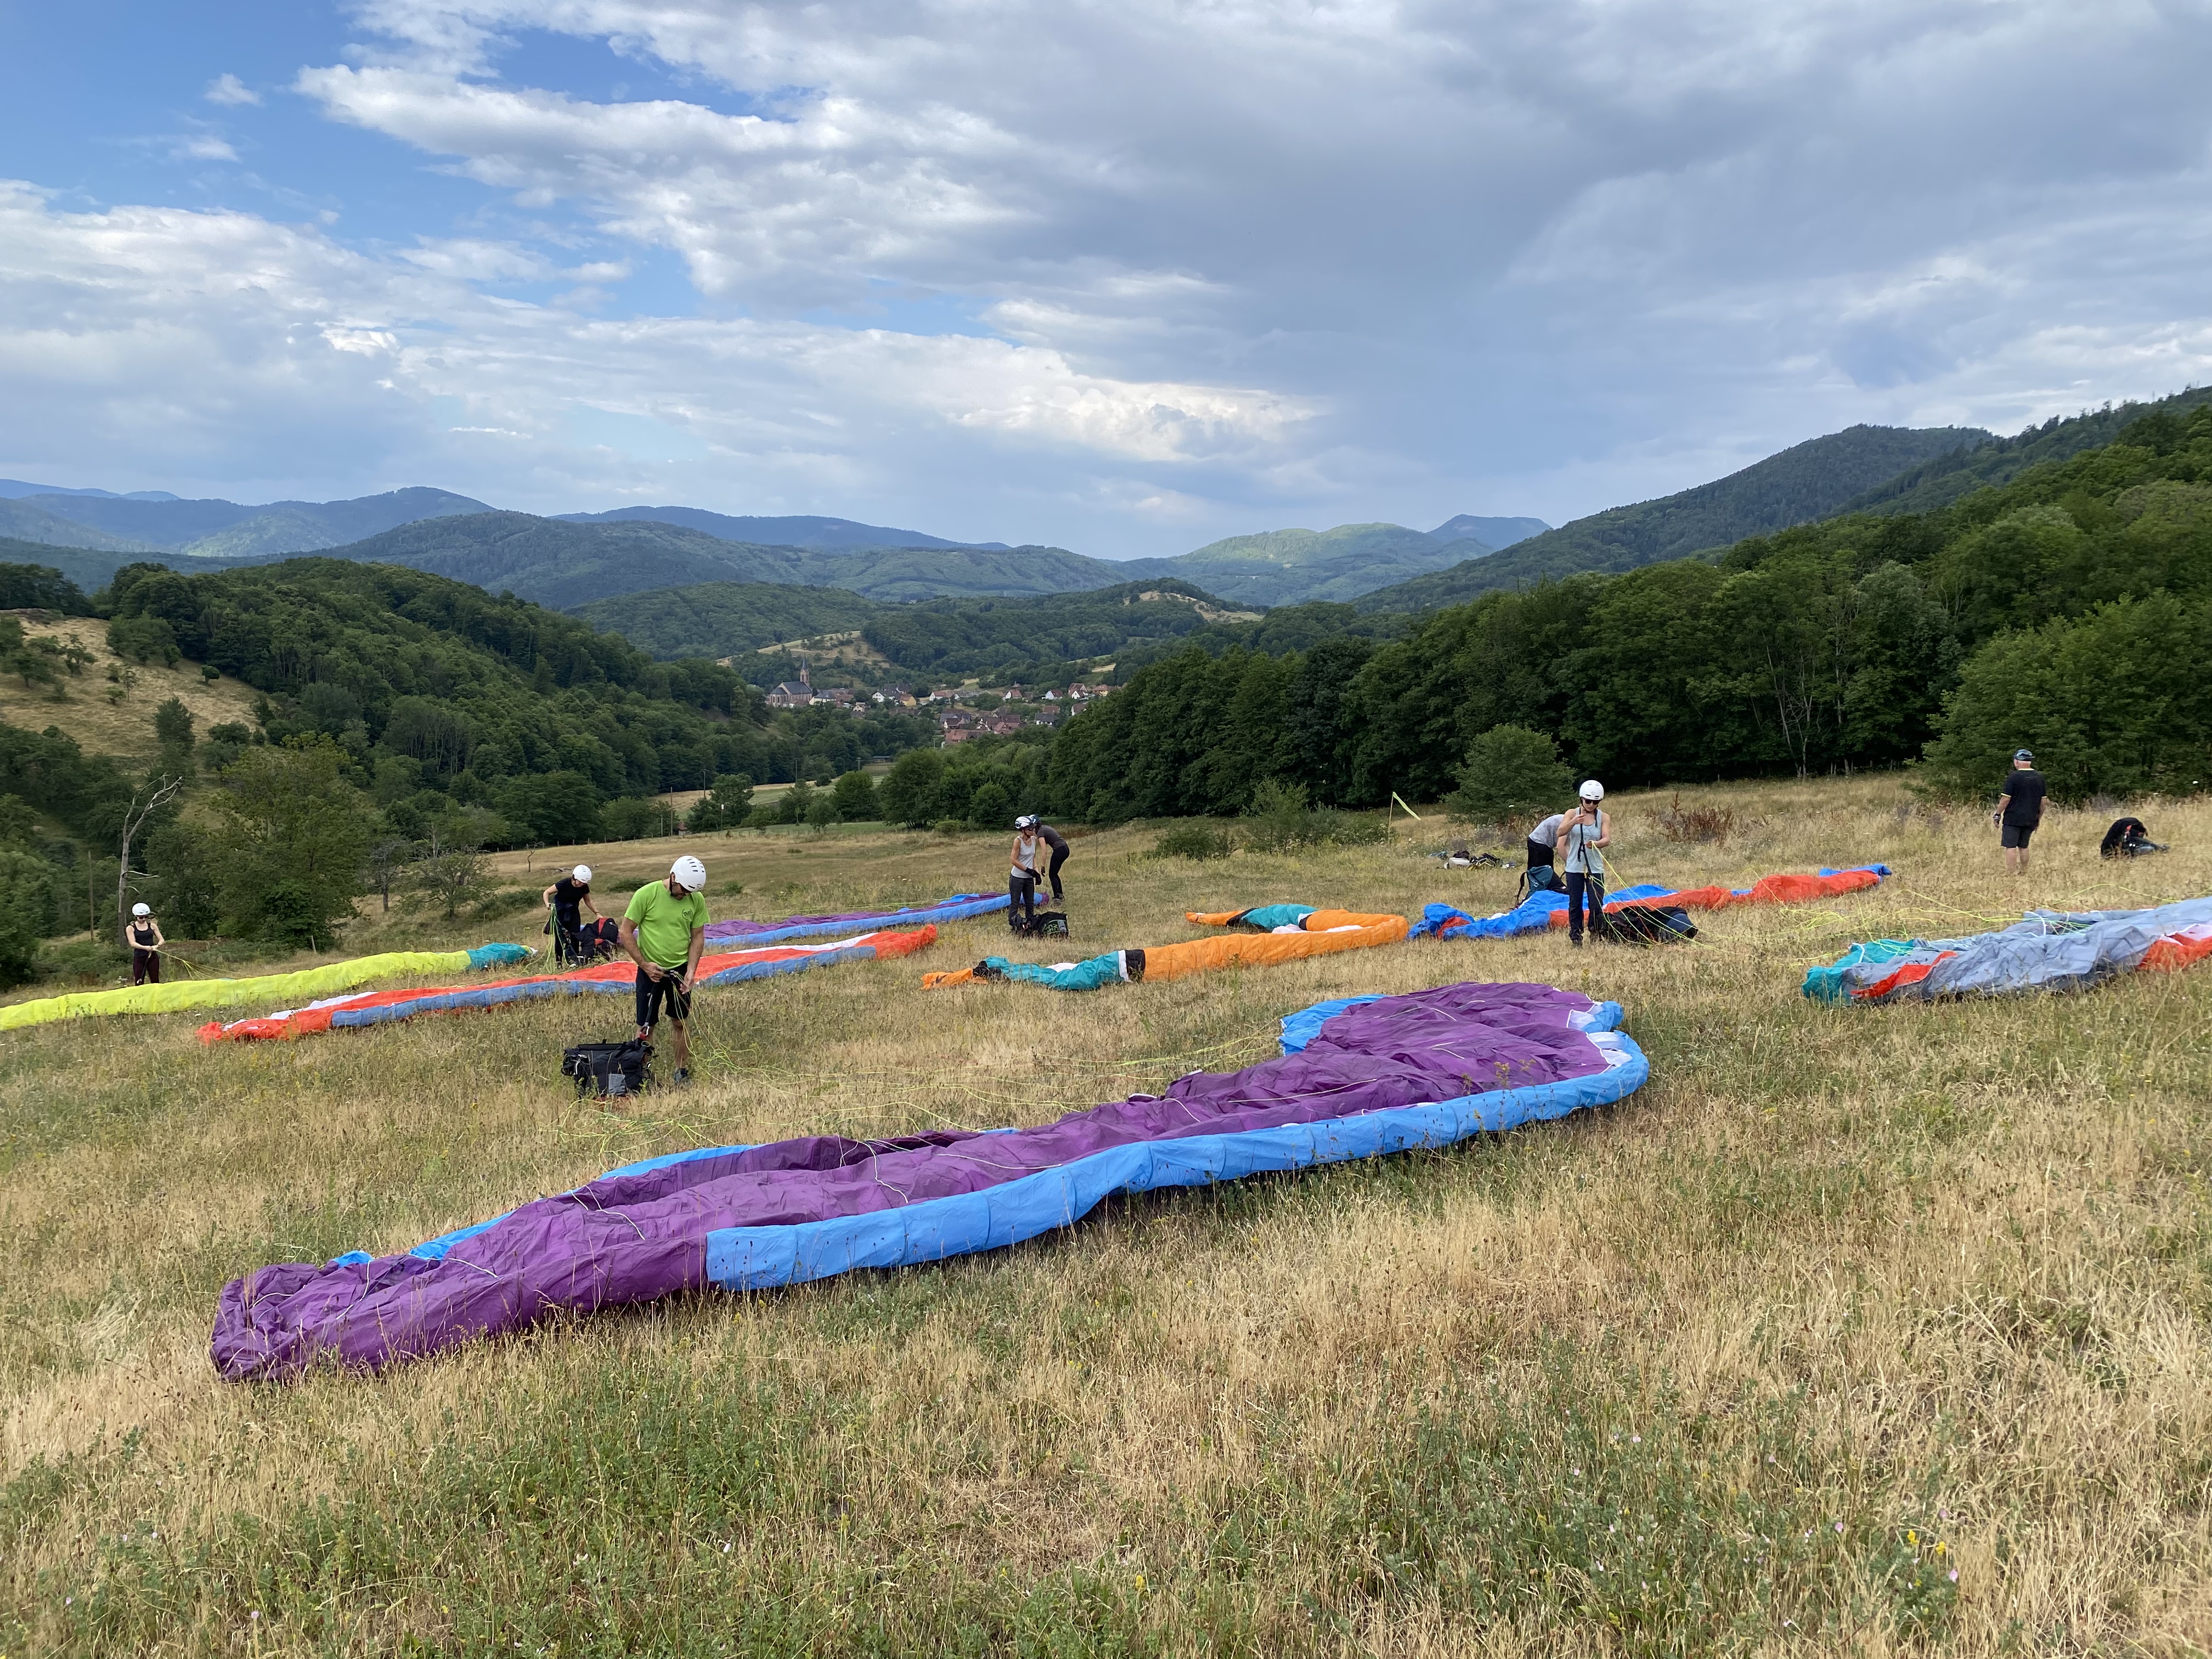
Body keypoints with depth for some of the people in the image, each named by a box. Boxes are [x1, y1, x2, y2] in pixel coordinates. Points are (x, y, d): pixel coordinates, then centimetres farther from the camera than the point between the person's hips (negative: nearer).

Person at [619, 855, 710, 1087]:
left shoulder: (697, 900, -7)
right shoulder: (646, 894, -16)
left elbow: (698, 937, 2)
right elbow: (626, 933, -11)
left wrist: (691, 971, -8)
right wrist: (645, 965, -13)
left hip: (680, 969, 3)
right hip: (650, 970, -3)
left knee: (682, 1022, 10)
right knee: (646, 1026, 2)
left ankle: (682, 1072, 22)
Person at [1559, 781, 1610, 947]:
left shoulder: (1603, 817, 0)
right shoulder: (1572, 814, -1)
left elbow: (1607, 839, -13)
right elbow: (1560, 833, -16)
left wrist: (1596, 844, -35)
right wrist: (1573, 822, -36)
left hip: (1595, 869, 0)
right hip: (1575, 869, 0)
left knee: (1596, 905, -3)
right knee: (1575, 905, 6)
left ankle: (1595, 936, 18)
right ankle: (1575, 938, 17)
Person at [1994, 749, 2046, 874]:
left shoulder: (2014, 777, -11)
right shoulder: (2039, 778, 6)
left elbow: (2006, 799, -11)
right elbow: (2043, 801, 11)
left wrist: (1998, 814, 0)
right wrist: (2039, 818, 20)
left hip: (2013, 818, -6)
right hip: (2030, 820, 6)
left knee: (2011, 846, -3)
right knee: (2024, 846, 15)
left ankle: (2012, 874, -7)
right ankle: (2024, 873, 18)